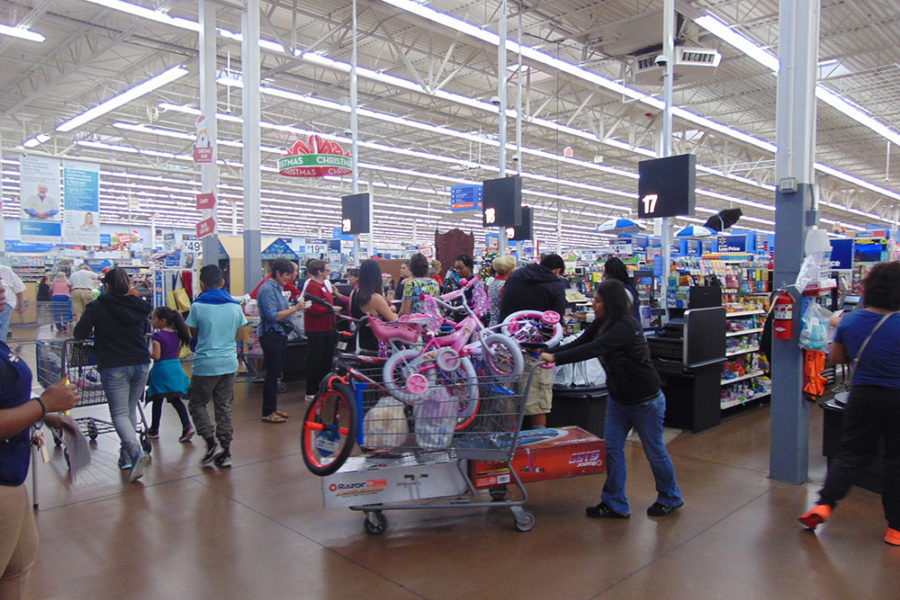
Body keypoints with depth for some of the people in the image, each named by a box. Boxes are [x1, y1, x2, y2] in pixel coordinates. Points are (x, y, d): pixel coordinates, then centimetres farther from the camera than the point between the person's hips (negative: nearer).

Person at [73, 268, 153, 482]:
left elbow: (79, 334, 4)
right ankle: (126, 454, 19)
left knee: (119, 414, 0)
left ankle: (136, 452, -20)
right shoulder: (139, 306, 7)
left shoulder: (97, 307, -4)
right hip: (141, 364, 4)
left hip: (114, 367, -4)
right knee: (130, 410, 17)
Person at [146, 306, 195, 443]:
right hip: (176, 367, 6)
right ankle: (187, 425, -6)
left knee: (157, 401, 10)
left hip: (161, 369, -5)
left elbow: (156, 356, -18)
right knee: (175, 399, 9)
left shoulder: (157, 336, -13)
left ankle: (154, 430, 24)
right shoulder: (176, 335, 6)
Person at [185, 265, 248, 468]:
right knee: (224, 407, 11)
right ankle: (225, 452, 12)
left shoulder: (198, 306, -9)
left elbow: (193, 333, 5)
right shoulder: (235, 306, 2)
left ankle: (211, 444, 1)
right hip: (229, 363, 4)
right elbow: (242, 337, 6)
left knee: (197, 404, 13)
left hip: (205, 364, -4)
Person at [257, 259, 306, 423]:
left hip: (280, 334, 9)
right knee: (272, 374, -3)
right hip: (270, 335, -9)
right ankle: (268, 413, 6)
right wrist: (295, 308, -21)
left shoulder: (279, 287, 13)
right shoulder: (267, 289, -16)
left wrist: (296, 306, 2)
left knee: (276, 373, 15)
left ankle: (273, 408, 25)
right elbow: (273, 316, -23)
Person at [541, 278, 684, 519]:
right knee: (612, 448, 4)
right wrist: (547, 352, -19)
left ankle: (670, 498, 33)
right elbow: (579, 343, -6)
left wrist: (555, 358, -40)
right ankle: (616, 505, 15)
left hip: (645, 400, -8)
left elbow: (593, 349, -37)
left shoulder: (627, 327, -28)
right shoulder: (602, 323, 0)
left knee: (654, 450, 10)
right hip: (618, 398, 8)